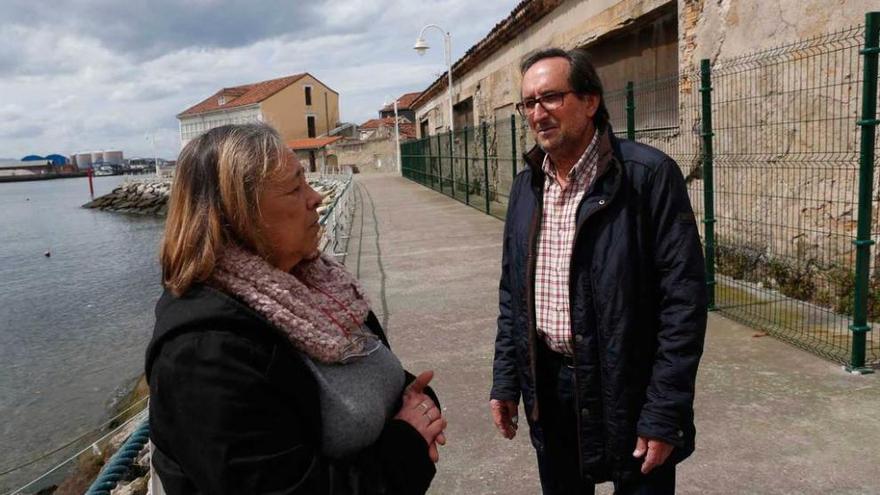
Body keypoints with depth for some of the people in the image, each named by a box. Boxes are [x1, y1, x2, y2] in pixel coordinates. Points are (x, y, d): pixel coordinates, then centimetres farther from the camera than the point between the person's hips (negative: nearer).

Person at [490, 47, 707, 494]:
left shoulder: (650, 175, -14)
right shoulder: (526, 186, 5)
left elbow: (683, 300, -15)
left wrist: (664, 414, -16)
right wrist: (505, 381, 7)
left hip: (629, 391, -5)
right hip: (547, 387, 6)